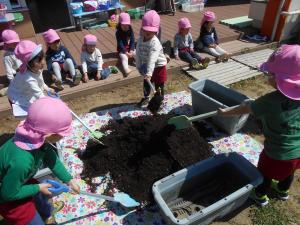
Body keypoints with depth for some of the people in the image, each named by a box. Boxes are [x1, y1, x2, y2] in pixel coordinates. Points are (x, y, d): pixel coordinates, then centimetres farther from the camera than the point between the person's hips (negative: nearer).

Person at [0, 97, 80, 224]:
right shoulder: (21, 161, -46)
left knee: (44, 195, 29)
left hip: (17, 182, 7)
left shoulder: (37, 138, -24)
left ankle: (47, 214, 61)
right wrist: (38, 188, -17)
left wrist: (69, 180, -5)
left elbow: (52, 160, -7)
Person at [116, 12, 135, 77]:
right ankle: (127, 70, -54)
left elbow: (132, 41, -4)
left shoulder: (130, 30, 0)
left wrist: (131, 50, -17)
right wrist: (126, 52, -23)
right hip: (122, 50, -5)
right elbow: (120, 43, -15)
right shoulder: (118, 32, -11)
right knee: (124, 58, -31)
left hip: (130, 48, 5)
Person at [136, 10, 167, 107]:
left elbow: (152, 59, -39)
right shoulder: (140, 40, -7)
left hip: (158, 66, -6)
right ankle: (146, 98, 43)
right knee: (146, 83, 21)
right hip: (146, 66, 7)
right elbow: (138, 54, 1)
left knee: (158, 86, 6)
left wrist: (149, 73, -45)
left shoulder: (155, 43, -30)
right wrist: (139, 66, 1)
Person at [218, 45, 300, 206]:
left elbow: (245, 109, -16)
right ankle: (283, 191, 60)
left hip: (277, 153, -5)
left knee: (265, 173, 23)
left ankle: (260, 196, 48)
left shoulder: (270, 101, -30)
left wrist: (225, 112, 0)